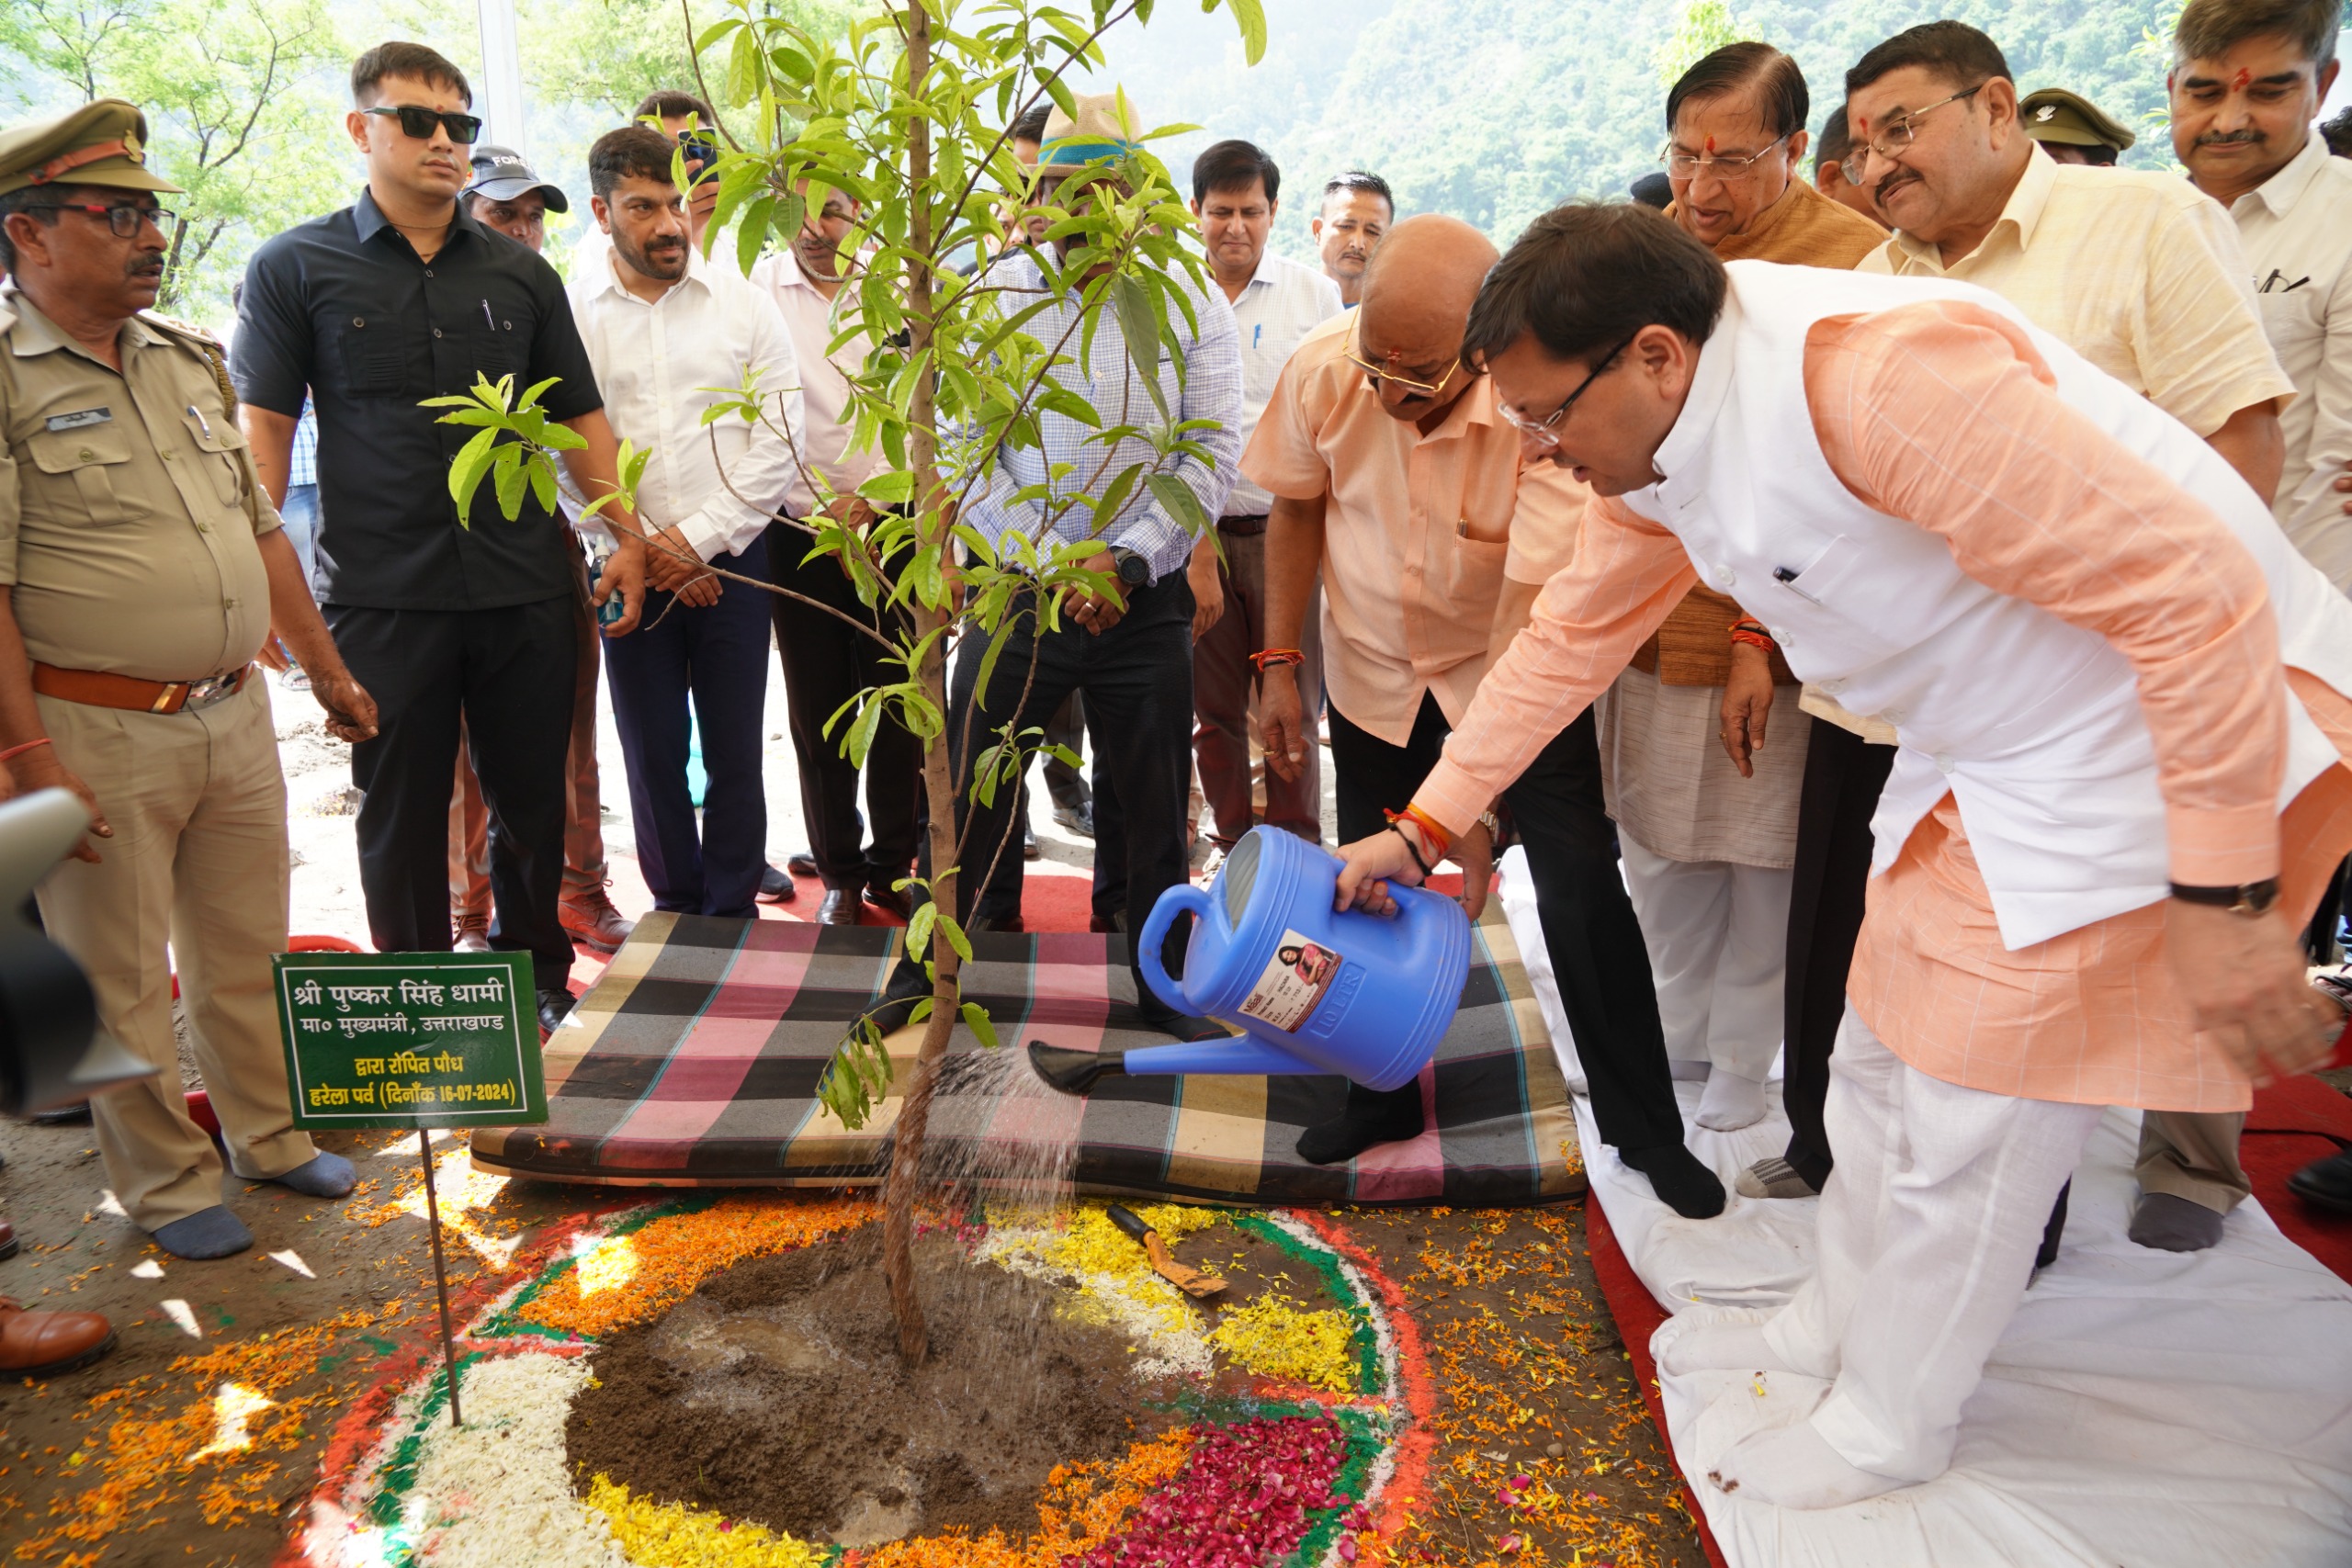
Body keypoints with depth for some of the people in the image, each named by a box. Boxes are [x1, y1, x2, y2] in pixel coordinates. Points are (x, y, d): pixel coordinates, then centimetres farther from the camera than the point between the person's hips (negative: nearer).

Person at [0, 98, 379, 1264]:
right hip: (98, 735, -6)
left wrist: (325, 669, 16)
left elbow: (258, 526, 16)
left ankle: (270, 1135, 34)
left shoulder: (188, 360, 10)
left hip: (234, 715, 6)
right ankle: (166, 1184, 24)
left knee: (248, 949, 17)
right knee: (122, 980, 8)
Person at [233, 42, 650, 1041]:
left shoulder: (520, 275, 12)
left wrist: (627, 537, 5)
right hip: (381, 596, -2)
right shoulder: (297, 268, 4)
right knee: (401, 816, 7)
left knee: (533, 800, 10)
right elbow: (262, 430, 1)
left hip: (523, 589, 2)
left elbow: (578, 416, 14)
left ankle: (533, 971, 30)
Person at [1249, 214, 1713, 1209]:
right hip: (1374, 670, 3)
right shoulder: (1323, 369, -18)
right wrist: (1278, 664, -1)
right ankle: (1385, 1098, 32)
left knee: (1583, 895, -3)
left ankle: (1645, 1128, 17)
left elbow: (1534, 608, -33)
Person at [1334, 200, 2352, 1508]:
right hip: (1989, 756, 9)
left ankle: (1888, 1430, 22)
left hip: (2169, 733, -8)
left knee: (1974, 1116, 0)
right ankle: (1835, 1324, 40)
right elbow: (1570, 639, 9)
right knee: (1884, 1059, 18)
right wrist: (1423, 828, 8)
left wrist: (2227, 900, -27)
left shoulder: (1877, 373, -32)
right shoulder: (1657, 445, -2)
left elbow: (2191, 589, -30)